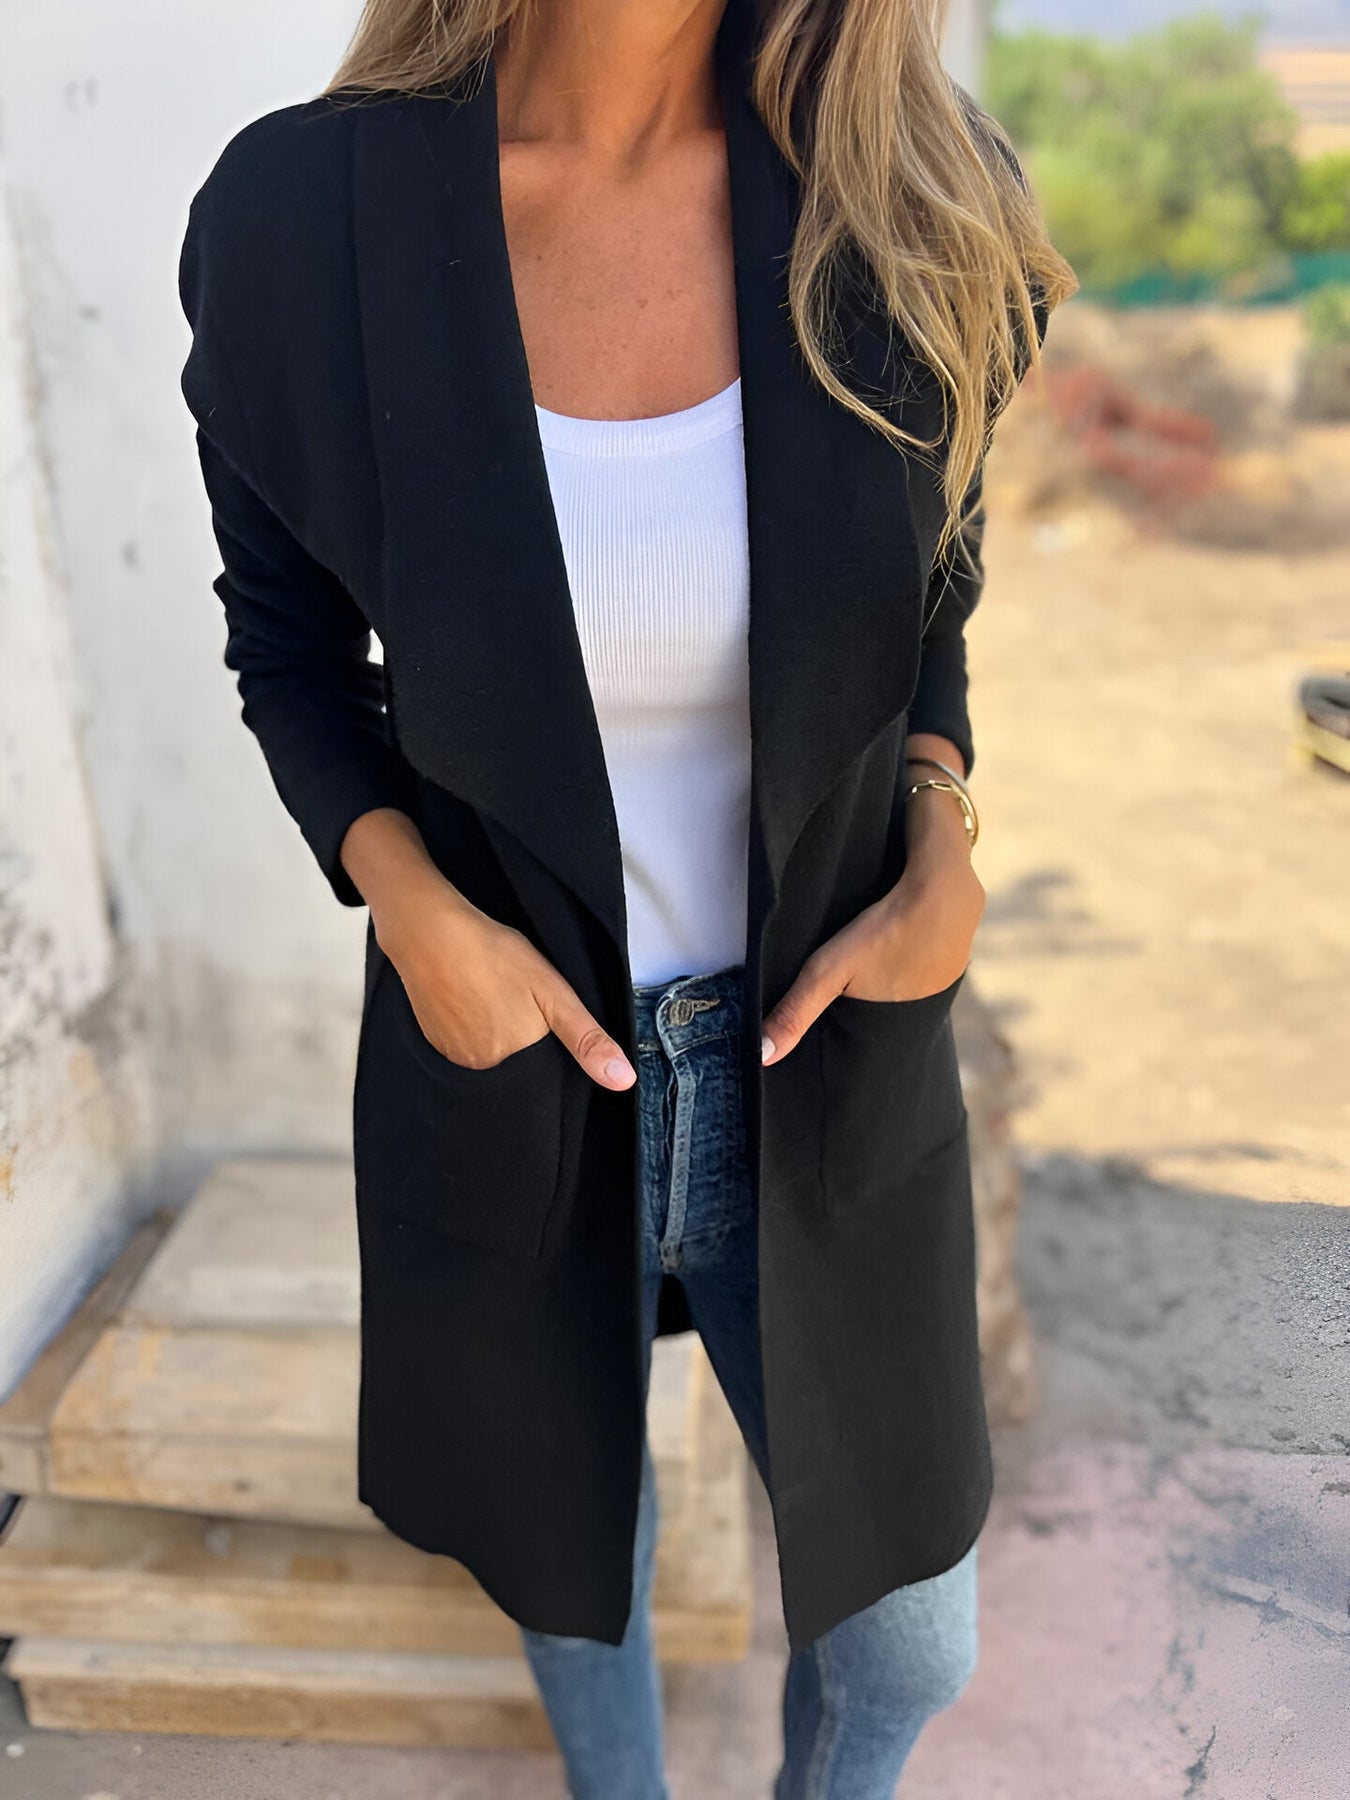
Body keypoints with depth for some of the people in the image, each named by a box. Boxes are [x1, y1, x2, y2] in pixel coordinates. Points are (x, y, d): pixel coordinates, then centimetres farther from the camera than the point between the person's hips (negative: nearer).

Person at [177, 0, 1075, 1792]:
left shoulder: (914, 205, -9)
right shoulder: (297, 216, -13)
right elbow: (287, 642, 0)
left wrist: (947, 850, -11)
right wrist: (412, 908, -15)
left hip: (822, 1060, 2)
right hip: (513, 1060, -1)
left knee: (907, 1647, 19)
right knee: (575, 1560, 26)